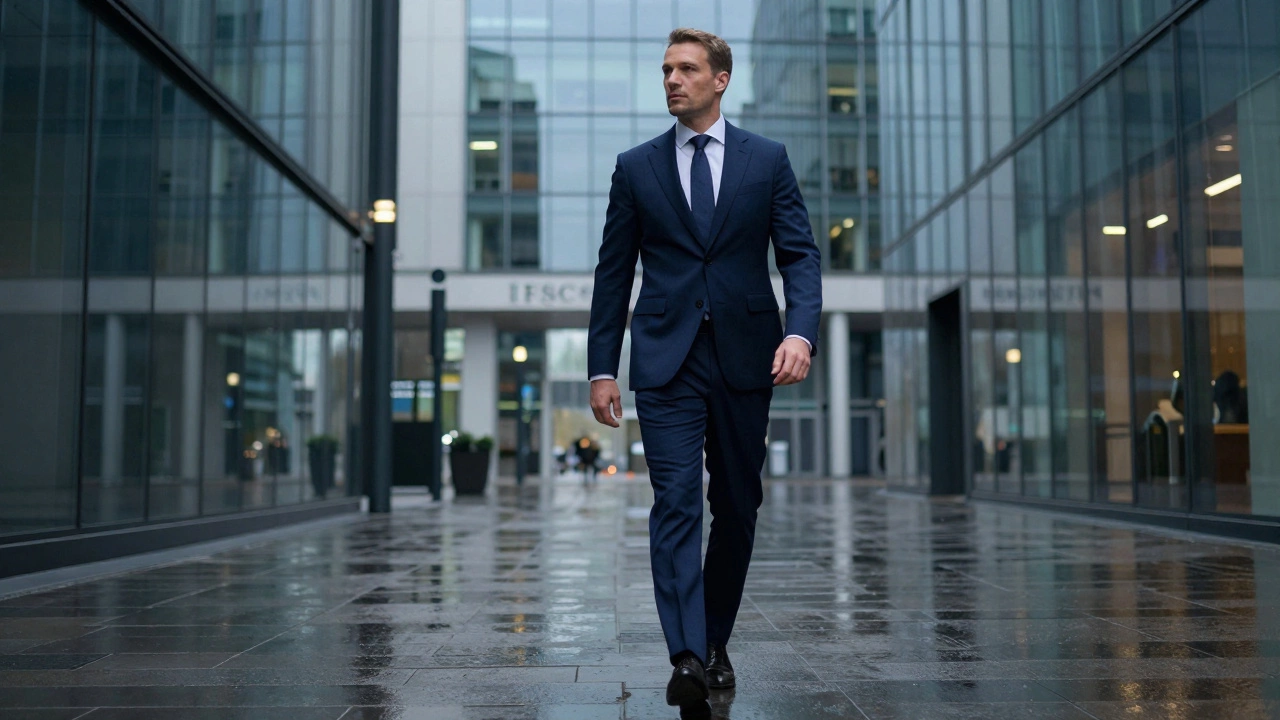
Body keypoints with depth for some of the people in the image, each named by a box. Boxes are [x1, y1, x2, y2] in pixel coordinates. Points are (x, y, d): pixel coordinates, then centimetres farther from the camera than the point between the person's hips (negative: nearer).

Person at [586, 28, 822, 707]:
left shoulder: (767, 159, 7)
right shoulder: (636, 166, 8)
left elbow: (800, 254, 2)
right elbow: (613, 273, 8)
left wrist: (801, 331, -17)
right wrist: (601, 369, 3)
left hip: (745, 355, 1)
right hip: (667, 358, -1)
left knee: (736, 506, 8)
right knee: (676, 503, -11)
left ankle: (716, 641, 24)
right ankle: (687, 657, -14)